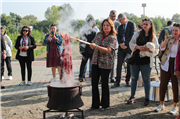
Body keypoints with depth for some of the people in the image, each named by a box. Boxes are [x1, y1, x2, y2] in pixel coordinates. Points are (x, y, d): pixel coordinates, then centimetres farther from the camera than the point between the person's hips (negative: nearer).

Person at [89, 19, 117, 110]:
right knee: (94, 83, 5)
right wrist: (92, 46, 0)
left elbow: (108, 50, -20)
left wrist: (96, 46, -28)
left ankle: (105, 104, 20)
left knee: (104, 84, 4)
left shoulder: (112, 38, -6)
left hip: (105, 63, -5)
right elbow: (92, 45, 22)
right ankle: (95, 104, 18)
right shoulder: (99, 35, 11)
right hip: (95, 62, 5)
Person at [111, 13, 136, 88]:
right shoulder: (120, 27, 16)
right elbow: (118, 36, 11)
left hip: (129, 47, -4)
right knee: (119, 64, -2)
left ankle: (127, 80, 16)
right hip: (121, 47, 4)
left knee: (129, 65, 4)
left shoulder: (132, 24, -1)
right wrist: (120, 44, -8)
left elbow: (132, 35, -10)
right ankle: (117, 82, 1)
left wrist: (125, 44, -12)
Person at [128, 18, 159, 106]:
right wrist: (138, 47, -15)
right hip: (135, 59, 2)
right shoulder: (138, 33, 5)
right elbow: (131, 43, 2)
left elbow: (156, 50, 1)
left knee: (146, 80, 6)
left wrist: (149, 49, -18)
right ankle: (132, 97, 22)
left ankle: (147, 98, 19)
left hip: (146, 62, -2)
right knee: (134, 79, 10)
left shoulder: (153, 37, 2)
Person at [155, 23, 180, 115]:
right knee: (163, 85, 6)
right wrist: (165, 40, -16)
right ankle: (161, 104, 23)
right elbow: (162, 48, -3)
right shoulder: (170, 38, 5)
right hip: (166, 64, 3)